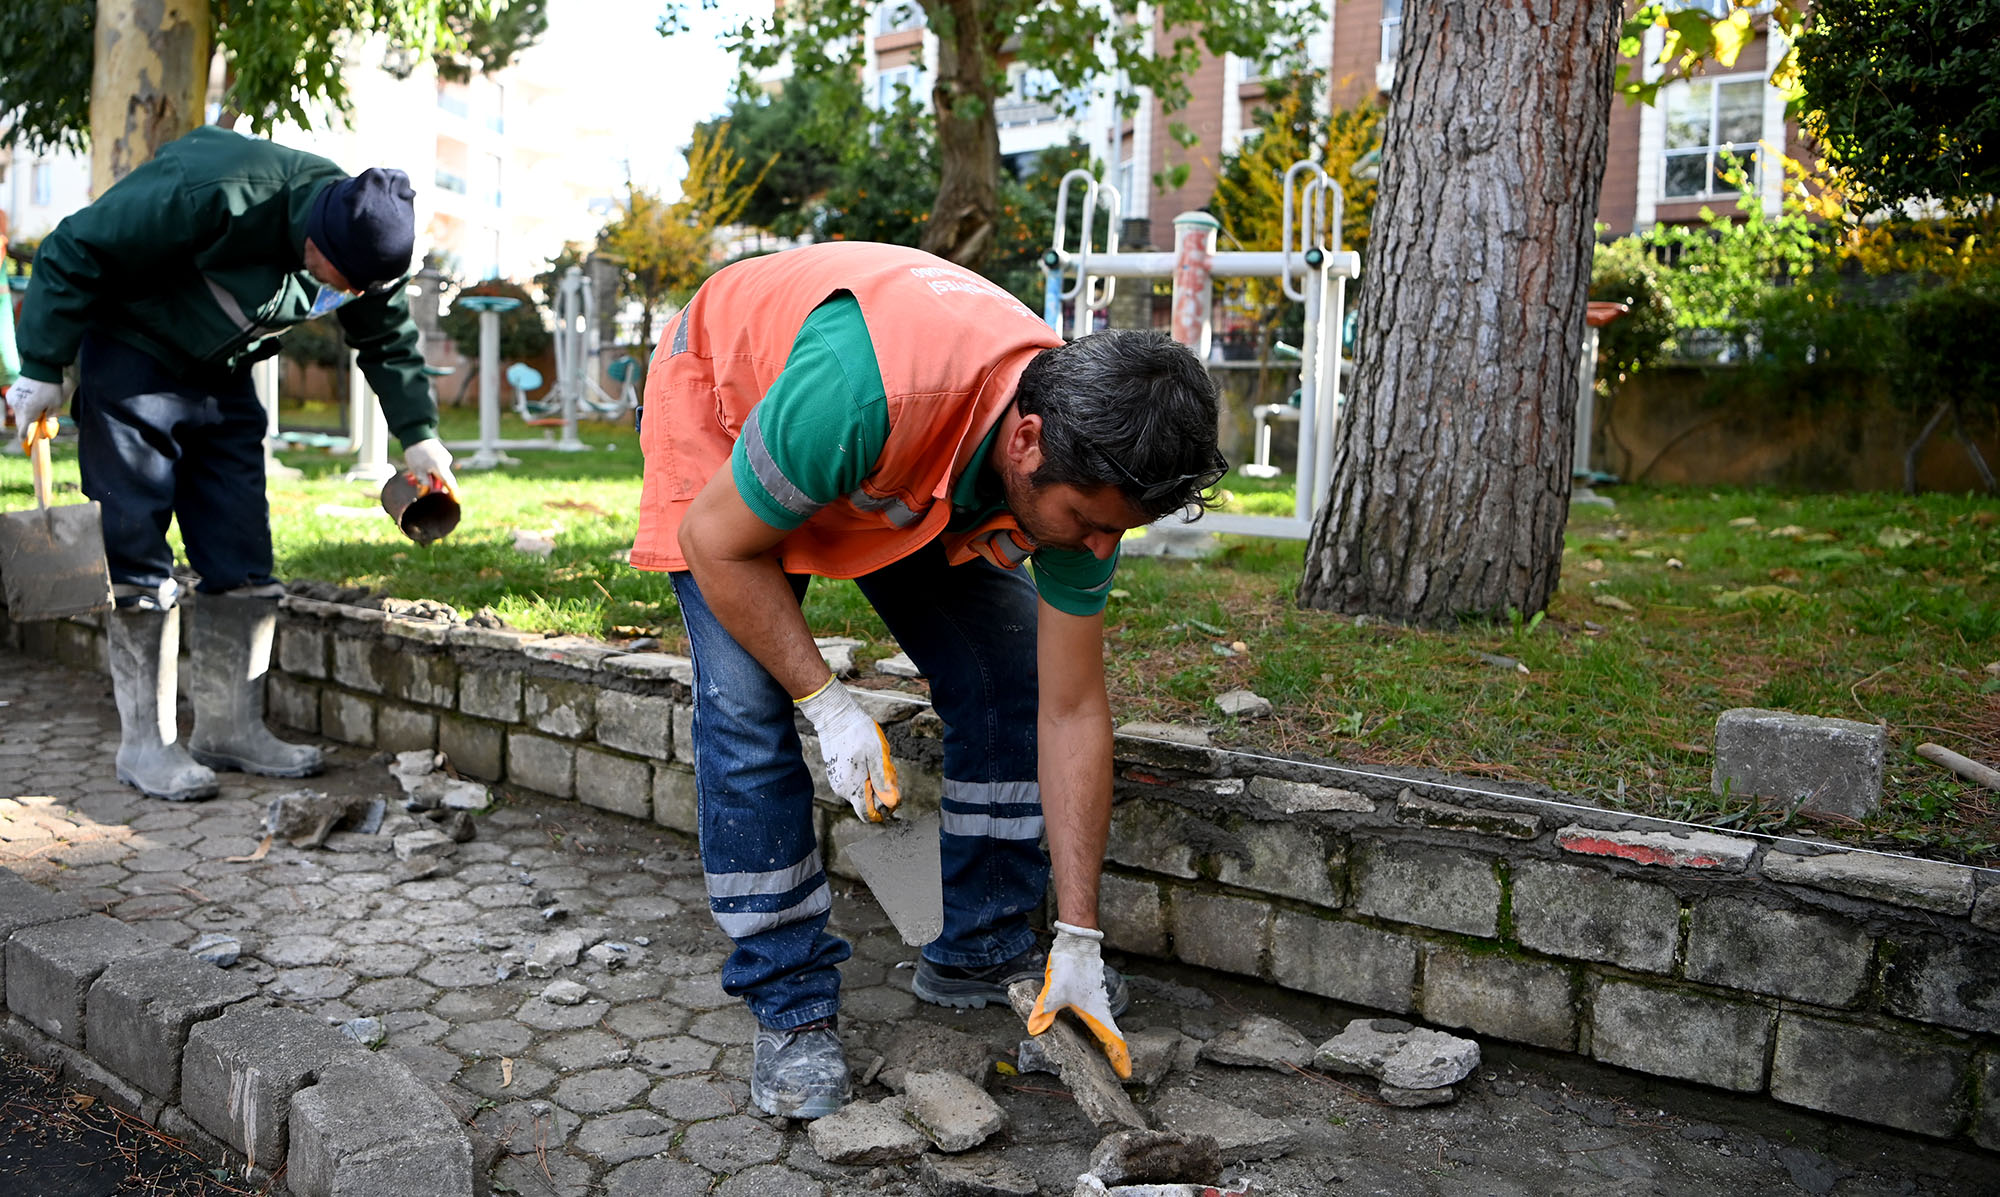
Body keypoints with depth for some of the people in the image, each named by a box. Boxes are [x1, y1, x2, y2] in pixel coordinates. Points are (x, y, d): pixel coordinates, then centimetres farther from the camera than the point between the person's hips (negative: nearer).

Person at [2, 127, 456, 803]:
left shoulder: (366, 240, -10)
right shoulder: (213, 194, -31)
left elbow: (389, 340, 8)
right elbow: (74, 253, -22)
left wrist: (417, 434, 5)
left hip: (222, 377, 6)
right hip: (131, 360, -6)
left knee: (241, 556, 1)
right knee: (135, 552, -8)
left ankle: (230, 728, 9)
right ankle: (145, 742, -1)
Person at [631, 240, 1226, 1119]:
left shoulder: (1084, 462, -27)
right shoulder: (859, 390, -46)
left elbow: (1070, 711, -20)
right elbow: (718, 544, -28)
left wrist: (1077, 944, -17)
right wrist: (827, 704, -28)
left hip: (915, 469, 5)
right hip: (723, 404, -4)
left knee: (1007, 677, -5)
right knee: (746, 708, -18)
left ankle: (982, 951, 13)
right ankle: (791, 1011, -2)